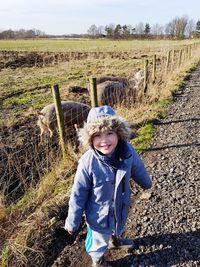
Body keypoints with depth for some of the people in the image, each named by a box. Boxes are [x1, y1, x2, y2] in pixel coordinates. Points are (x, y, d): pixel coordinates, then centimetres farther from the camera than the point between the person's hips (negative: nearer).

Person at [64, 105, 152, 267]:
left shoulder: (128, 152, -25)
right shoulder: (87, 163, -34)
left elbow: (138, 170, -2)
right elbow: (78, 195, -21)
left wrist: (146, 183, 18)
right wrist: (72, 222, -10)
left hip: (121, 208, 4)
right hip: (99, 214, -4)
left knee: (118, 228, 36)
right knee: (99, 241, 25)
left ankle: (115, 240, 72)